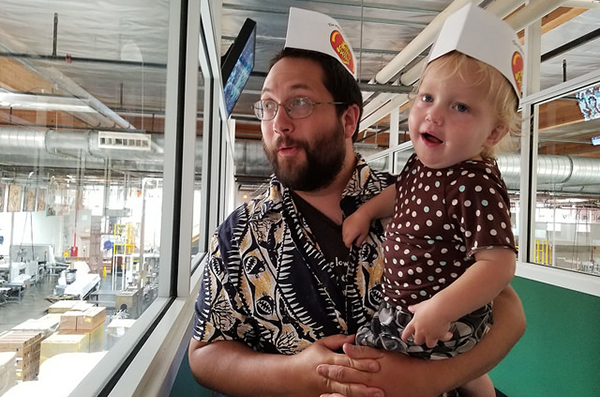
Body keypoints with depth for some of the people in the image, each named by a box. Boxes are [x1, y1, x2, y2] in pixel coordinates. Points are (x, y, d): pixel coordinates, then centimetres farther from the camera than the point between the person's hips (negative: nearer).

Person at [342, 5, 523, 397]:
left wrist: (441, 309, -34)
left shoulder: (476, 186, -30)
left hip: (444, 321, -9)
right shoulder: (421, 162, -4)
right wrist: (366, 211, 4)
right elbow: (400, 192, 17)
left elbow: (498, 263, -33)